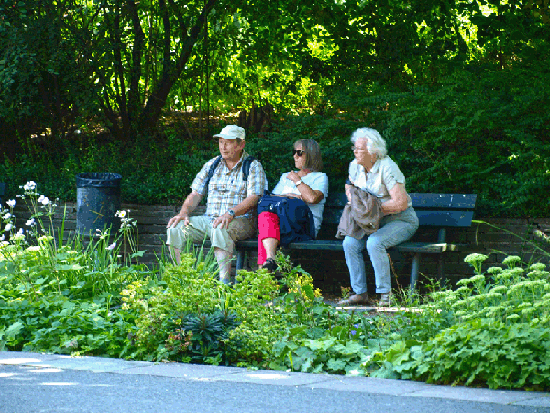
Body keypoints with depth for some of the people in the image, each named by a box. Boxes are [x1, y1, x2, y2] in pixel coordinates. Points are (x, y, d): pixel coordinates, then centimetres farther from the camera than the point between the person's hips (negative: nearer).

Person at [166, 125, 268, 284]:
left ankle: (225, 280, -42)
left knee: (220, 229, -40)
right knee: (175, 227, -17)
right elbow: (195, 194, 14)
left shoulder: (253, 167, 1)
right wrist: (183, 212, -7)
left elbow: (253, 198, -13)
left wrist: (230, 213, -30)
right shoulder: (211, 165, 17)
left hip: (241, 221, -5)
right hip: (209, 219, 5)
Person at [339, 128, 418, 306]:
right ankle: (360, 293, -10)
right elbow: (350, 184, 28)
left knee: (374, 242, -32)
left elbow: (401, 203, -26)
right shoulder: (355, 166, 3)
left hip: (401, 220, -7)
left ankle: (386, 294, -23)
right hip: (374, 222, 7)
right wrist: (351, 194, 5)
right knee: (350, 243, -17)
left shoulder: (387, 168, -21)